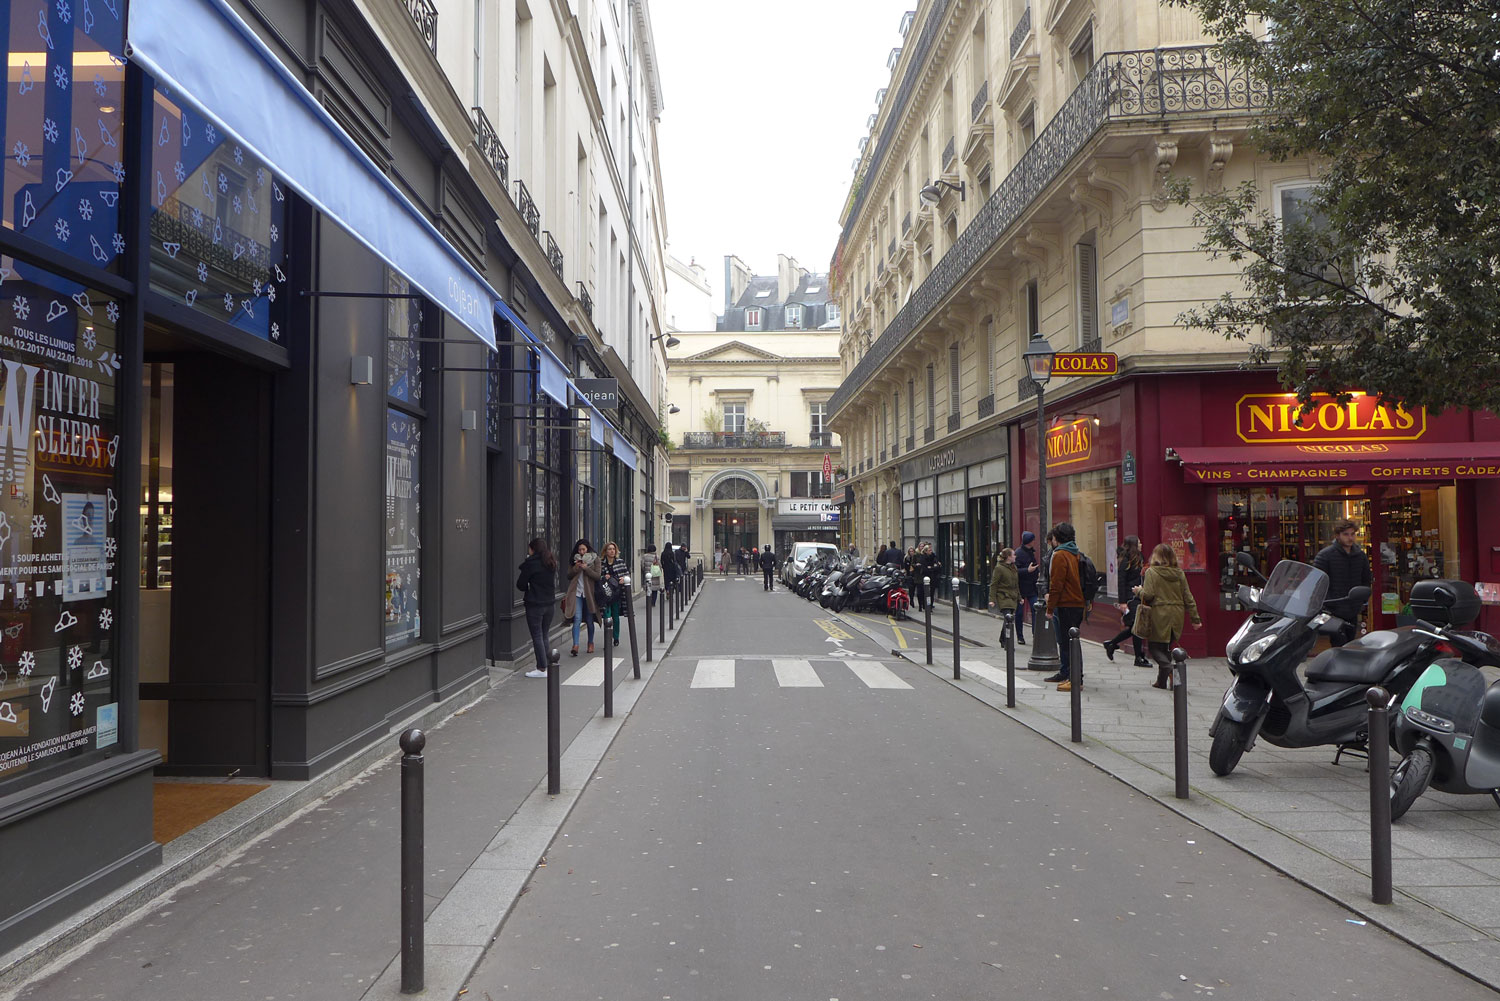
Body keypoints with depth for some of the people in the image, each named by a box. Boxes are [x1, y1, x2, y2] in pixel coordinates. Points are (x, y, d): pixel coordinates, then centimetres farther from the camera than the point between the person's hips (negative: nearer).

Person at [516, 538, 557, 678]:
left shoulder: (531, 563, -11)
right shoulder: (551, 563, 9)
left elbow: (520, 584, -5)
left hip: (535, 605, -7)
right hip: (549, 603, 7)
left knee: (537, 636, -2)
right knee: (544, 636, 13)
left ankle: (542, 668, -2)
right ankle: (543, 665, 15)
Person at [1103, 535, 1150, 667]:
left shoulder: (1137, 559, 15)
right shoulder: (1126, 561, -11)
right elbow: (1121, 582, -15)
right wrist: (1123, 602, -18)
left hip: (1137, 597, 9)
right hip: (1130, 598, -9)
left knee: (1134, 627, 10)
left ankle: (1111, 644, 25)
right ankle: (1139, 658, 1)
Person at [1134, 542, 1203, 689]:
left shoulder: (1151, 572, -8)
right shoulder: (1179, 574, 6)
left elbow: (1148, 595, -16)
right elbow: (1188, 598, 7)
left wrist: (1139, 591, 6)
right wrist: (1195, 618, 10)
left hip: (1159, 616, -5)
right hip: (1176, 616, 5)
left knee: (1154, 646, 5)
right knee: (1166, 647, 16)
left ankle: (1169, 669, -21)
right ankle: (1162, 680, 14)